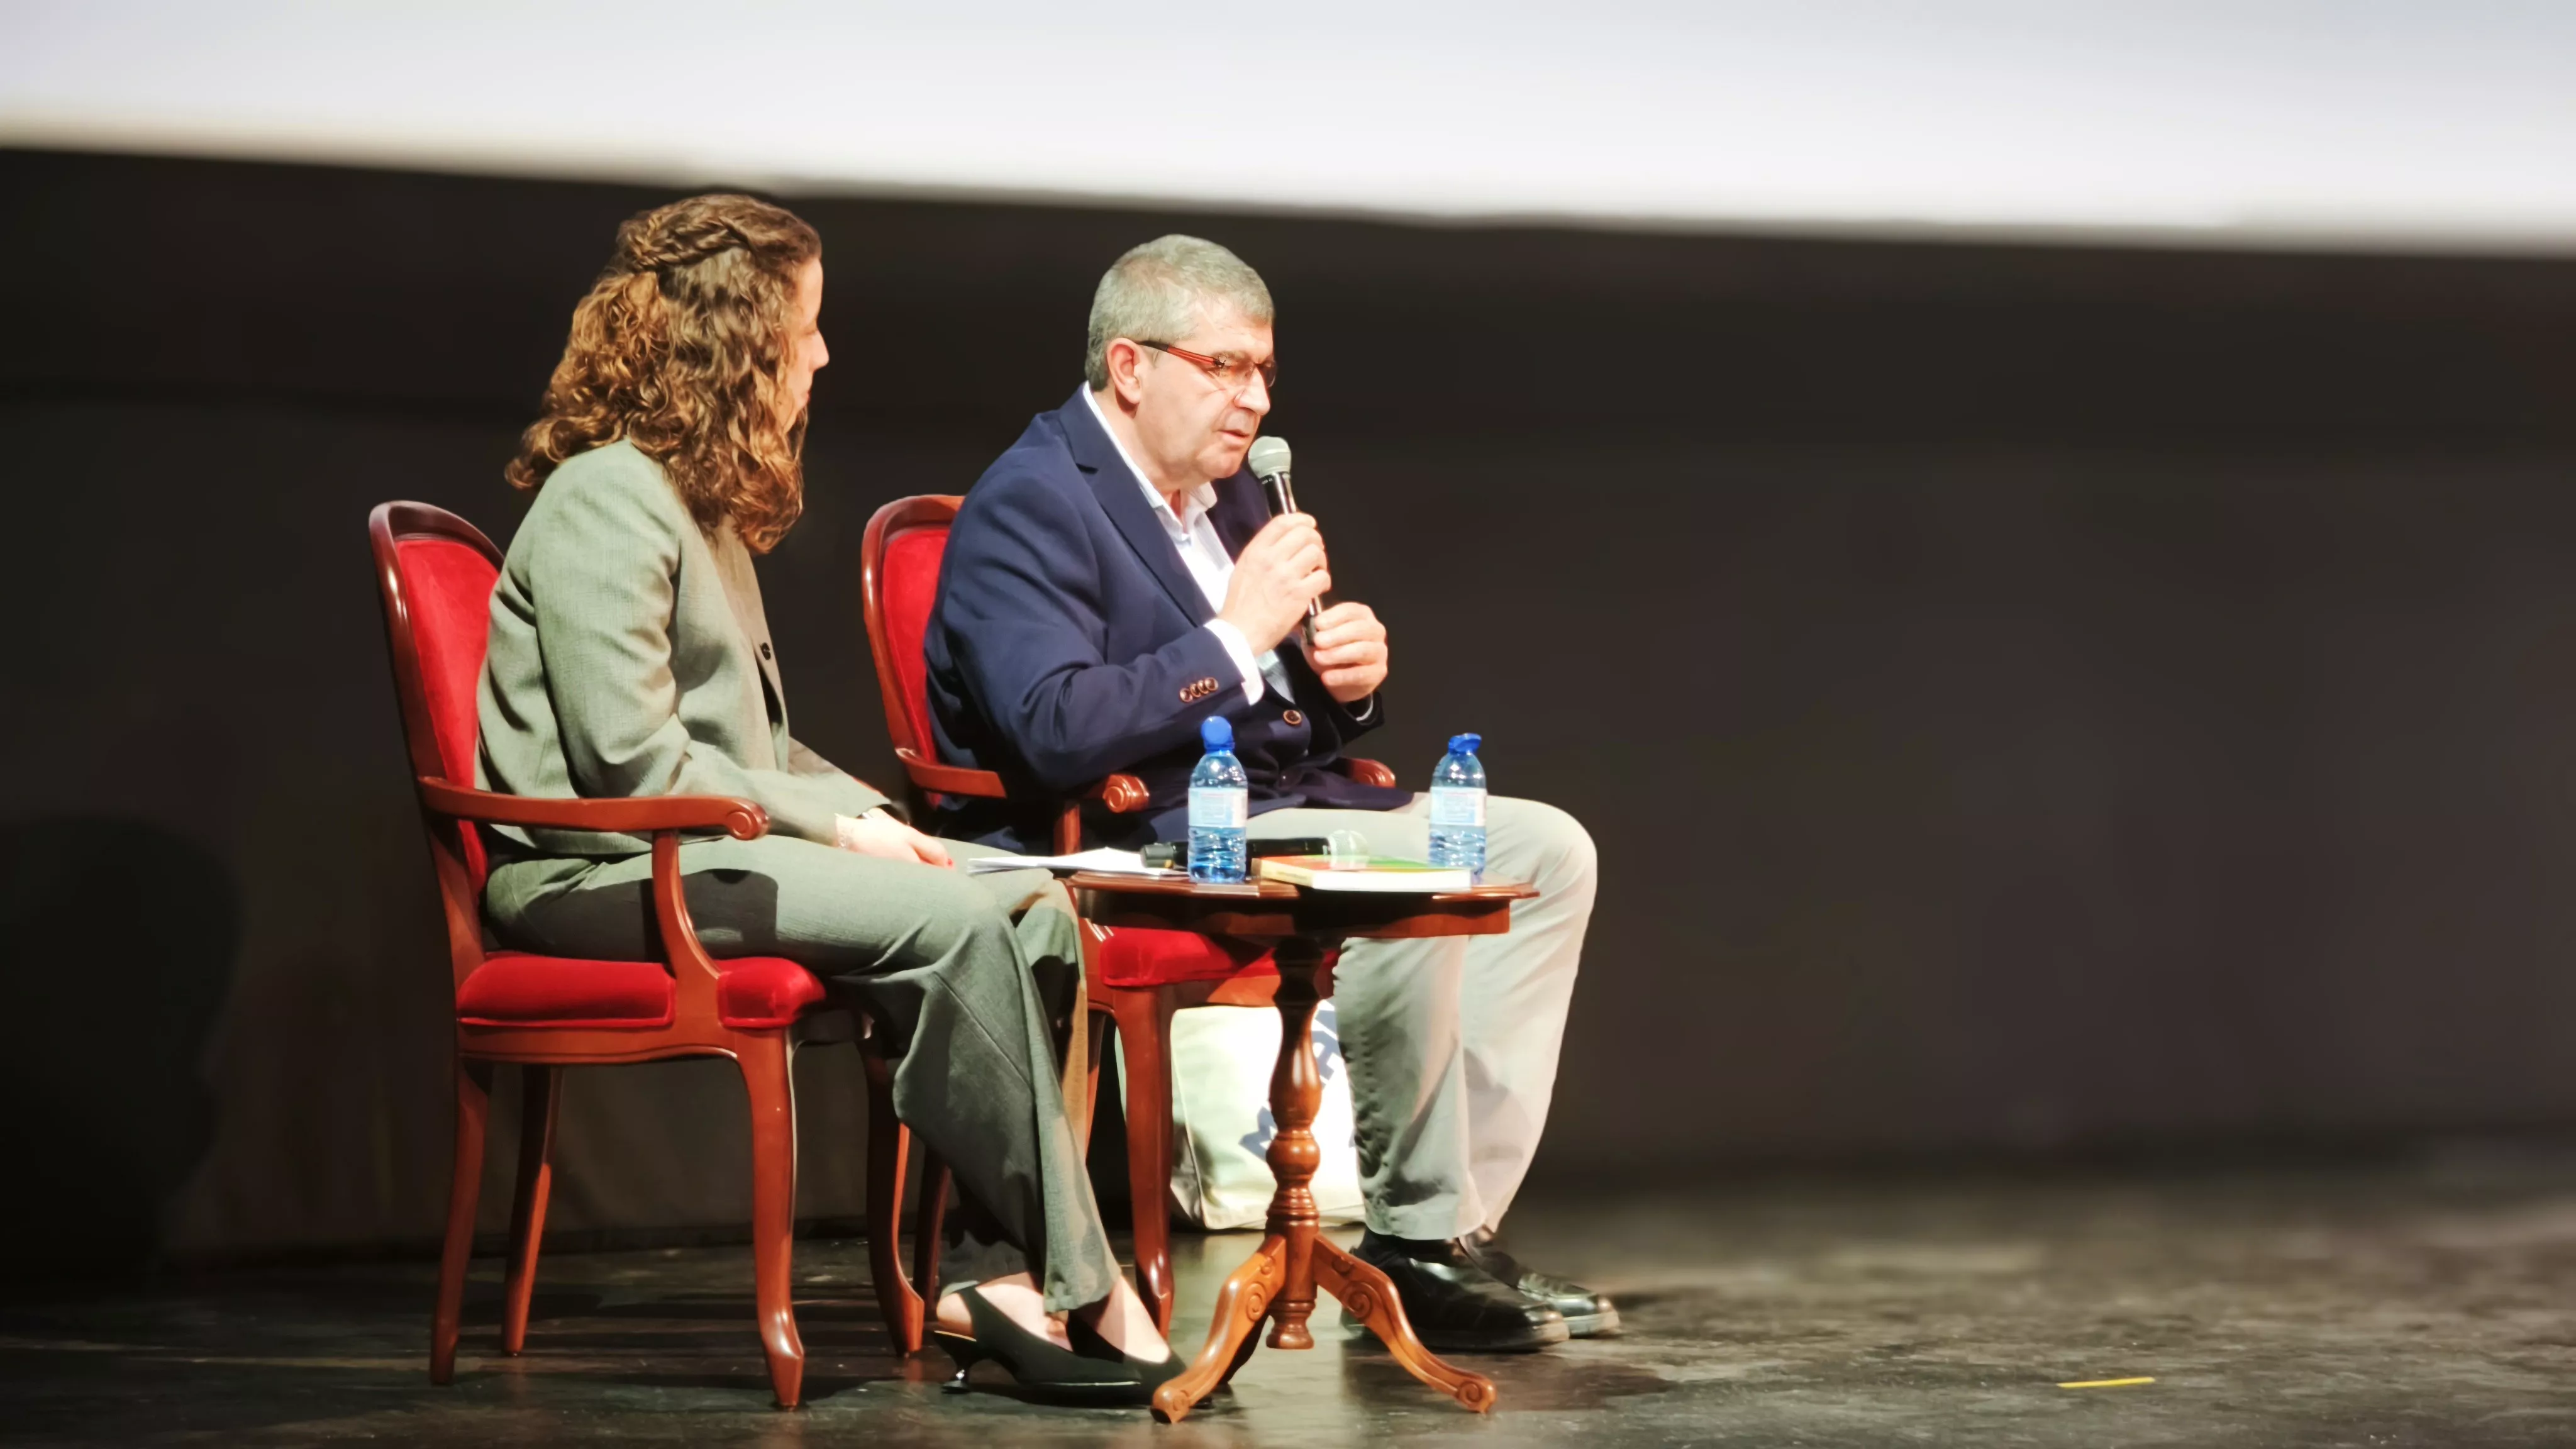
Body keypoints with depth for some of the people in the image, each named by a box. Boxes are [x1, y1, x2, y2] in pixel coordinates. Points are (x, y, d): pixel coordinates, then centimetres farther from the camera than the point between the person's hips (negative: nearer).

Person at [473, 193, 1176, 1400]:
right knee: (958, 921, -26)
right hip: (594, 872, -9)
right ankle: (1074, 1291, -19)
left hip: (699, 848, 9)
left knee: (1033, 904, -11)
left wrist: (870, 814, 5)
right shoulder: (606, 498, -11)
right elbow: (631, 760, -19)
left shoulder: (706, 507, 20)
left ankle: (1006, 1278, -19)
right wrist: (832, 829, -14)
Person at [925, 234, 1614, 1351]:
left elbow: (1294, 718, 23)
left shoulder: (1225, 493, 18)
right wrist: (1239, 635, -21)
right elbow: (1056, 732, -26)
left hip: (1265, 813, 10)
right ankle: (1415, 1239, -16)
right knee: (1416, 875, -30)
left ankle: (1461, 1225, -7)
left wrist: (1353, 678, -1)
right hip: (1131, 849, -10)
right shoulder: (1030, 506, -11)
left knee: (1545, 850, 1)